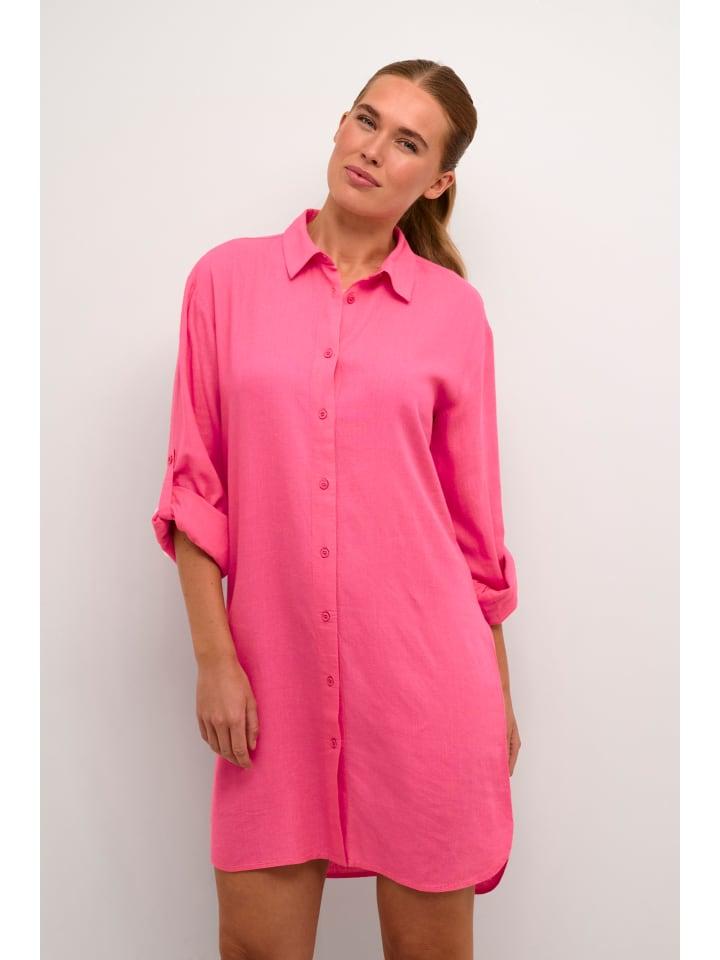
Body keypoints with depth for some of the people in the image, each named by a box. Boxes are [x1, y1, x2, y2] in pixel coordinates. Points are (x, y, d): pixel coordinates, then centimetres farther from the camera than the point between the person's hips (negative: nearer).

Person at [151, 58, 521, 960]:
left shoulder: (453, 310, 1)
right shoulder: (228, 278, 2)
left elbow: (474, 515, 5)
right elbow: (196, 482, 2)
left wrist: (500, 694, 9)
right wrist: (214, 656, -4)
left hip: (425, 669, 0)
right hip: (276, 669, 1)